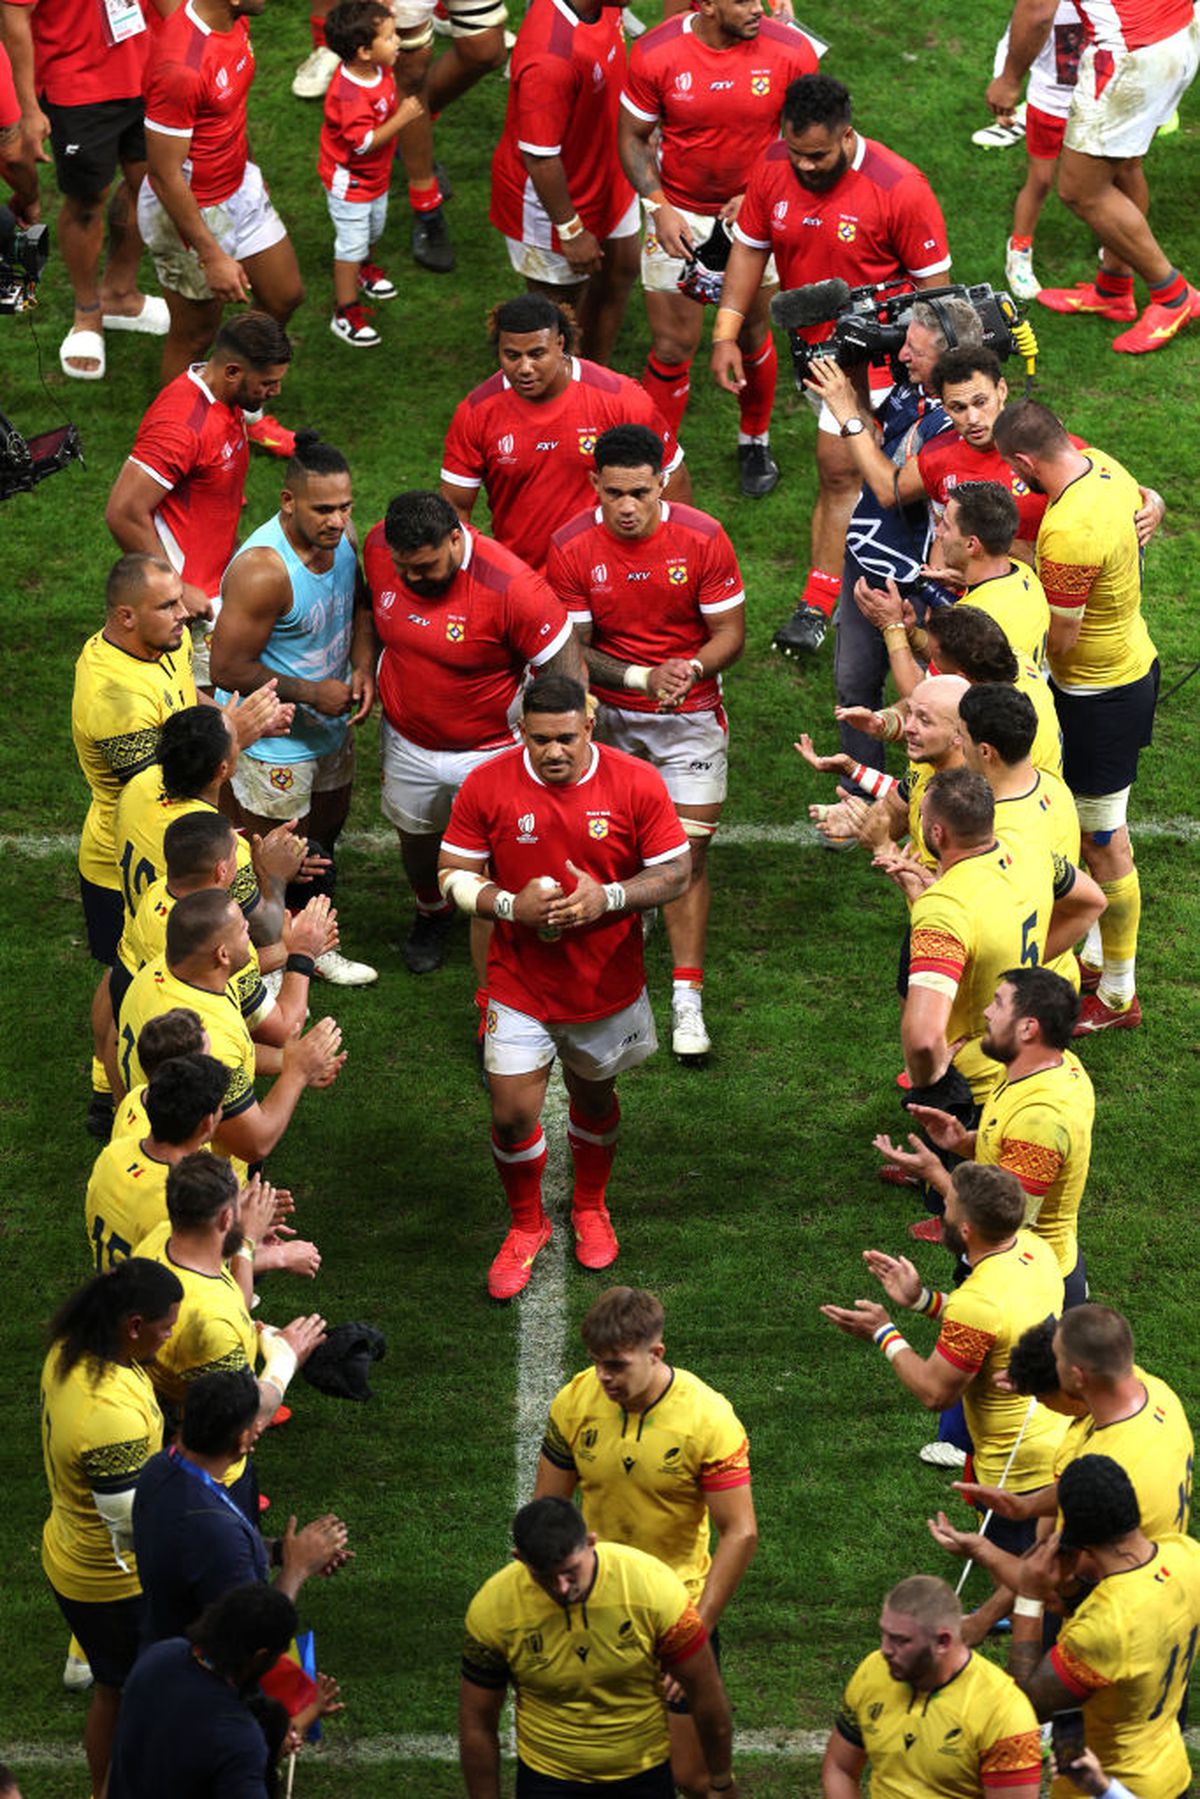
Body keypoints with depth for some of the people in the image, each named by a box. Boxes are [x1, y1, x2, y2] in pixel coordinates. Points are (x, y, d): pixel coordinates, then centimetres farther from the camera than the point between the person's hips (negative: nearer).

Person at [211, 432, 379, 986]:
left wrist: (363, 667, -6)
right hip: (275, 738, -9)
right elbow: (229, 668, -28)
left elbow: (358, 604, 11)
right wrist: (309, 692, -23)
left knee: (324, 835, 25)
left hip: (331, 724, 9)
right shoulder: (262, 570, -34)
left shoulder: (339, 537, -9)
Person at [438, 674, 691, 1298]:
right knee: (513, 1115, -2)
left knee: (594, 1099, 20)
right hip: (520, 985, -1)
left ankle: (590, 1206, 49)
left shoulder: (636, 784, -14)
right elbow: (452, 874, -6)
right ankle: (527, 1226, 26)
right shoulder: (486, 786, -13)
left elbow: (676, 871, -8)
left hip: (608, 985, 1)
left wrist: (608, 898, -26)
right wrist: (511, 905, -25)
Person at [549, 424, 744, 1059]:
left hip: (690, 714, -1)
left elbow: (730, 633, -6)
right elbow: (571, 648, -8)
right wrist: (643, 677, -24)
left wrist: (691, 669, -27)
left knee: (687, 851, -5)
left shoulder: (702, 539, -13)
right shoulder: (572, 548, -12)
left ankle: (687, 998, 1)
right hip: (608, 713, 1)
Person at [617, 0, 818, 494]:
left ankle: (755, 441, 41)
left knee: (752, 337, 15)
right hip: (679, 214, -1)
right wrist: (658, 208, -17)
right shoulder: (656, 55, -18)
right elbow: (632, 137, -5)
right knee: (673, 347, 0)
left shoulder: (790, 52, -16)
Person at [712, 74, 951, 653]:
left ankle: (818, 605, -6)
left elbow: (931, 280, -13)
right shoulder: (773, 169, -10)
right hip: (813, 339, 5)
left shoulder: (899, 188, -23)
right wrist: (726, 333, -3)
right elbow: (750, 247, 3)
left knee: (841, 467, -10)